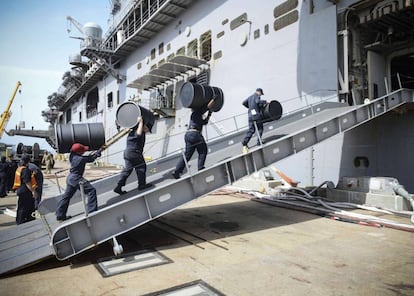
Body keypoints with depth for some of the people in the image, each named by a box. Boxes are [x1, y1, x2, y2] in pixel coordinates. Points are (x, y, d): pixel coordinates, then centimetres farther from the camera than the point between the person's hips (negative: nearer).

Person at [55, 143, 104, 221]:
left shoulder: (72, 156, 3)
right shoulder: (81, 158, -20)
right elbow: (91, 158, -7)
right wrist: (100, 150, 2)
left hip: (70, 178, 9)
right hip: (76, 178, -9)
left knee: (67, 196, 17)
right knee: (91, 190, -7)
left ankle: (60, 215, 26)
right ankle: (92, 211, -8)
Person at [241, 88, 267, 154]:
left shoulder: (250, 97, 21)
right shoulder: (257, 96, -1)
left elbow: (244, 103, 20)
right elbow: (258, 101, -22)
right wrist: (265, 101, -12)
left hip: (250, 115, 7)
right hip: (256, 114, -7)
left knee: (251, 130, 4)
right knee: (260, 128, 8)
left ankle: (245, 143, -10)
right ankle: (259, 141, 3)